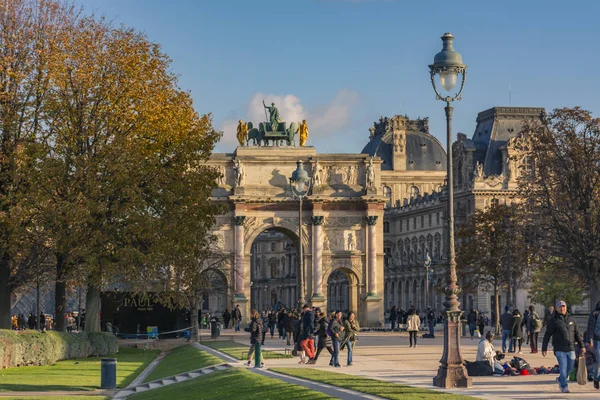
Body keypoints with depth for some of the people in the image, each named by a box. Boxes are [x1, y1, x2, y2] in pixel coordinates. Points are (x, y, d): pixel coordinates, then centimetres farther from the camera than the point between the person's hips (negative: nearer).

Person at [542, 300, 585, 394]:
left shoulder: (571, 319, 11)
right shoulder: (553, 321, -1)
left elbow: (577, 334, 14)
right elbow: (547, 335, 1)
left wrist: (582, 346, 9)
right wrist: (544, 348, -2)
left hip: (570, 348, 4)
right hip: (559, 349, -4)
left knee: (570, 367, 9)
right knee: (563, 367, -10)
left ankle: (560, 380, 33)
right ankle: (564, 386, -1)